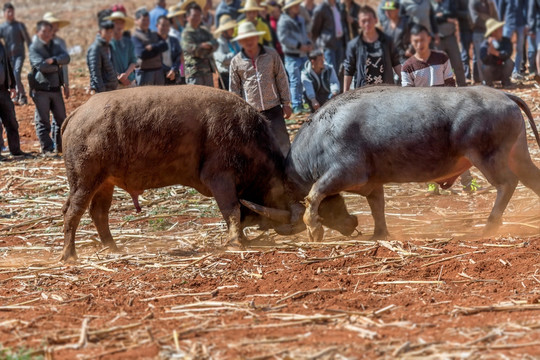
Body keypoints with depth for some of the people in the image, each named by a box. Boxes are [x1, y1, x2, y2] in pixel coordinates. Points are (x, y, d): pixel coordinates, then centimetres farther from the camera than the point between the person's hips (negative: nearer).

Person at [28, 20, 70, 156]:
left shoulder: (55, 47, 15)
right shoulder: (34, 48, -3)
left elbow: (66, 58, -4)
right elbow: (41, 65, -17)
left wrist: (53, 60, -21)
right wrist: (57, 67, -5)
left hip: (55, 88, 6)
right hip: (41, 89, -6)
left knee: (61, 119, 7)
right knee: (42, 120, -4)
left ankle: (60, 147, 16)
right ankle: (47, 148, -1)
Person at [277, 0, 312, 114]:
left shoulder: (300, 20, 16)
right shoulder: (283, 21, -10)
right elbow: (283, 38, -18)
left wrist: (308, 43, 4)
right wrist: (299, 45, -18)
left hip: (303, 55, 8)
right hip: (292, 56, -8)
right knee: (295, 81, -12)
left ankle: (301, 104, 18)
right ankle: (296, 107, -12)